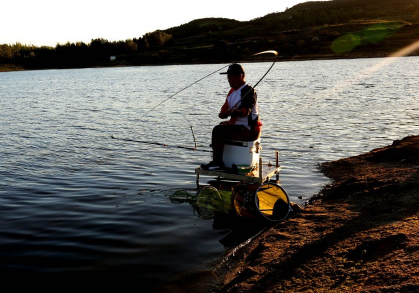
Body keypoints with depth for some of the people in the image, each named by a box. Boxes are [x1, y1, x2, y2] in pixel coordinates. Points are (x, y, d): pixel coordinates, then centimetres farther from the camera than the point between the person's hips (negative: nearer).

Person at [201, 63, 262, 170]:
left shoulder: (249, 91, -13)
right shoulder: (232, 91, 16)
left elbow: (245, 111, -27)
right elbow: (224, 109, 14)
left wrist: (233, 112, -45)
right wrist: (223, 114, -9)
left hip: (249, 129, -10)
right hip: (237, 126, 10)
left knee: (218, 130, -21)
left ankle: (217, 162, -17)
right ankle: (216, 160, 16)